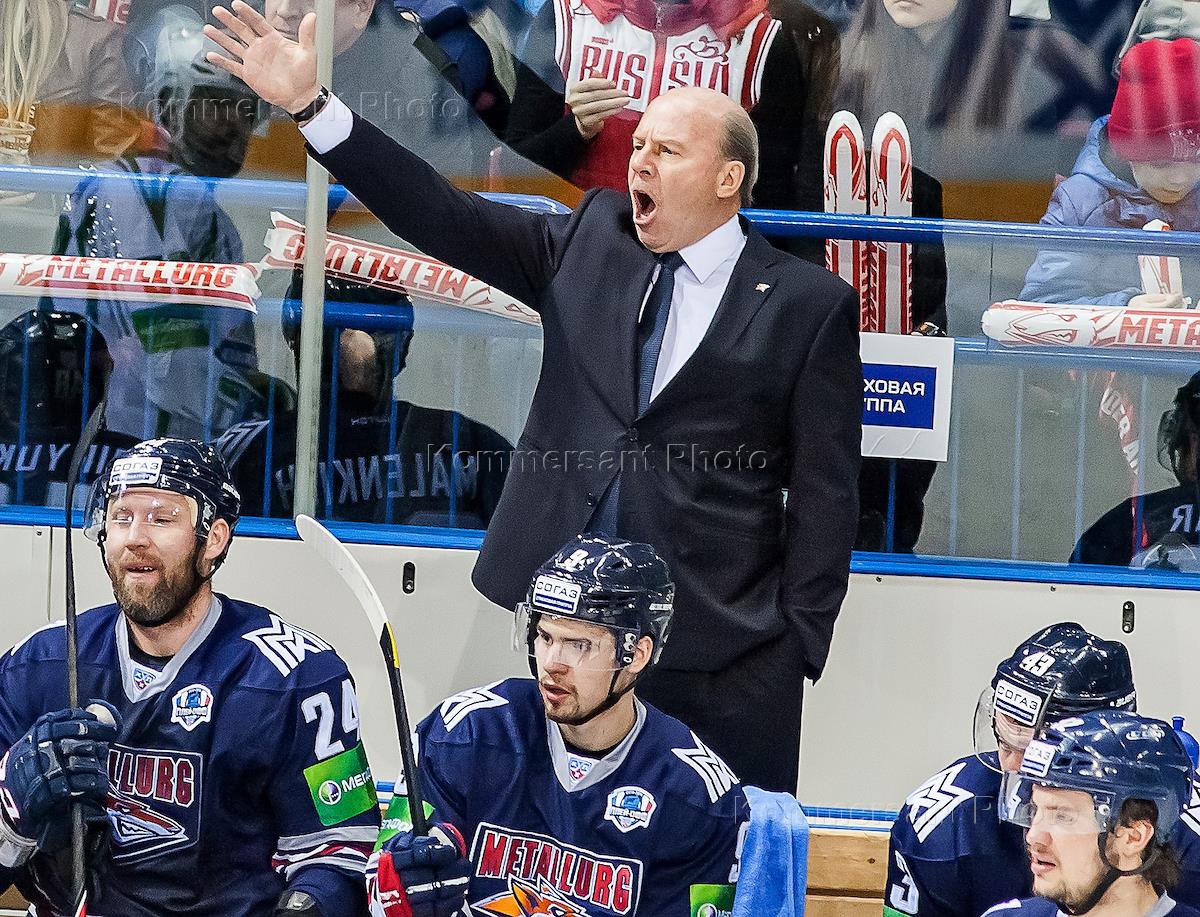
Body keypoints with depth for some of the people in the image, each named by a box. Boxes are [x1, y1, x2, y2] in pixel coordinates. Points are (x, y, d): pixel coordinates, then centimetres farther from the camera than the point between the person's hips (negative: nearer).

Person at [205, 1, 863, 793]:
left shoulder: (810, 306, 0)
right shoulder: (590, 242, 11)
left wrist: (799, 645, -6)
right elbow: (447, 217, 3)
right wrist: (311, 107, -5)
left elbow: (826, 493, 0)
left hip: (722, 659, -4)